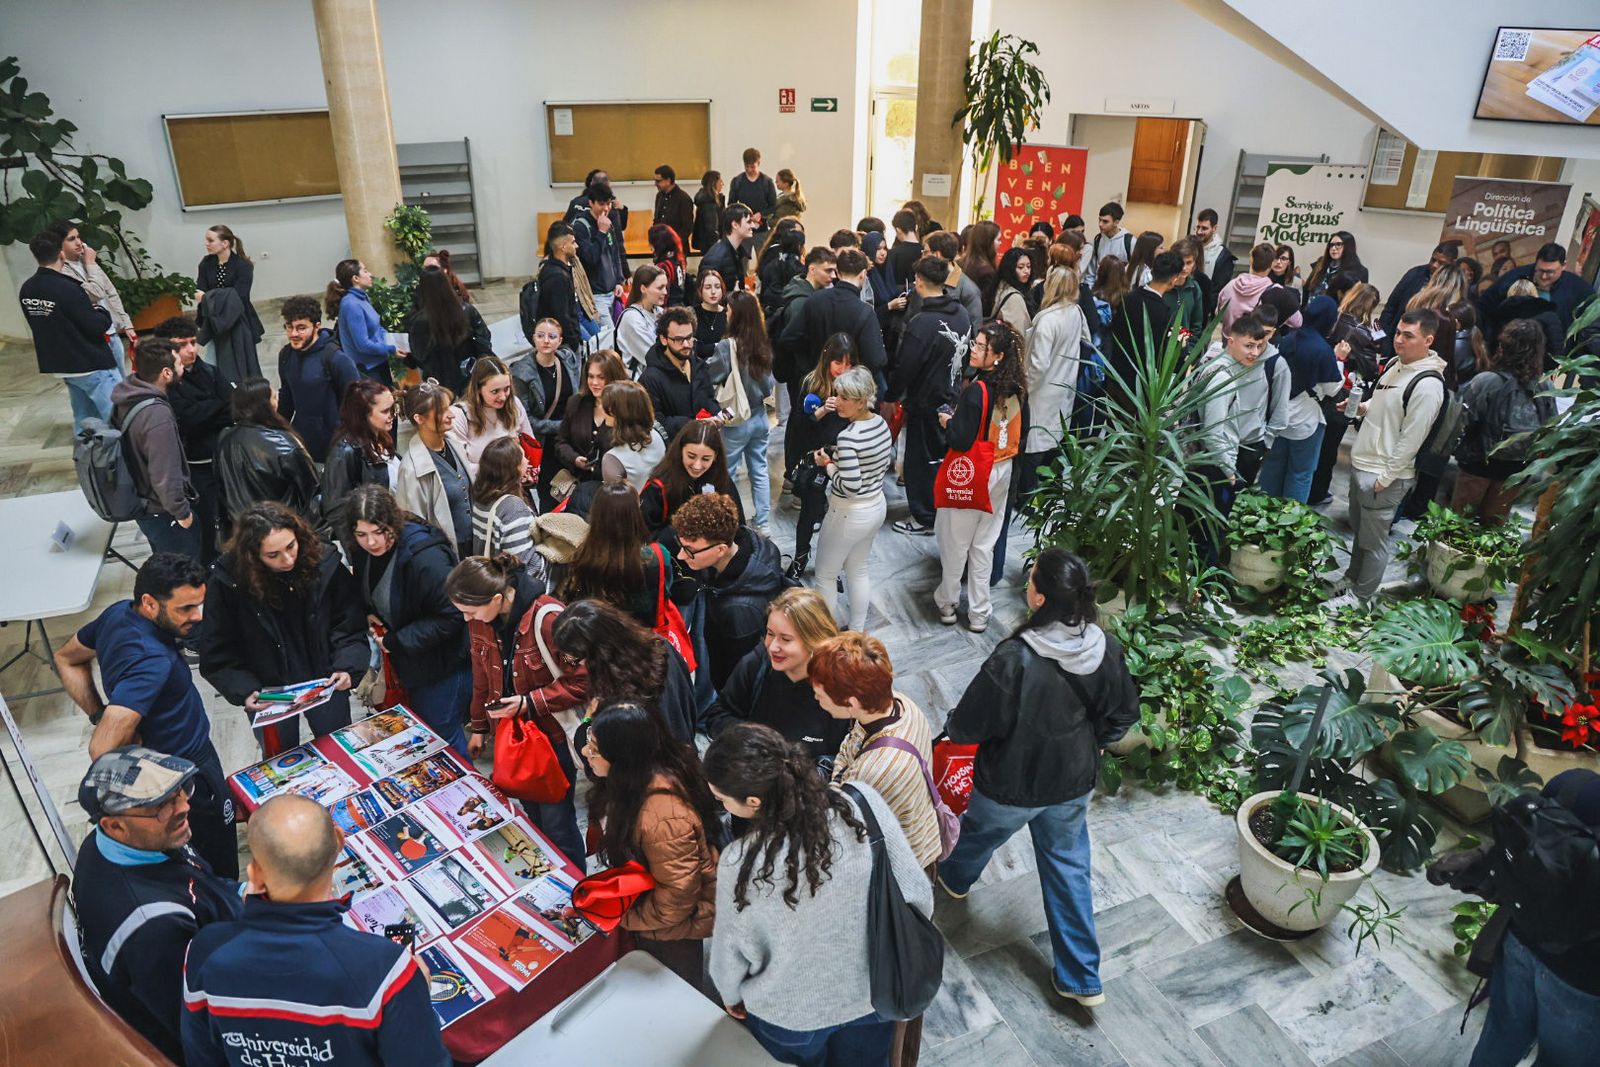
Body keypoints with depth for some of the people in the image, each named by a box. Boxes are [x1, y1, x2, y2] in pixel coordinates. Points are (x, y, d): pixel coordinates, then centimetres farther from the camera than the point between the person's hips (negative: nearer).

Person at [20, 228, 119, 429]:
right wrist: (102, 313, 4)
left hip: (62, 365, 8)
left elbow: (42, 324, 16)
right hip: (92, 365, -8)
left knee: (83, 421, 16)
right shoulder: (67, 288, -21)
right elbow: (97, 327, -17)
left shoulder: (26, 290, 4)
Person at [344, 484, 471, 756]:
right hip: (408, 662, 8)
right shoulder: (362, 551, -5)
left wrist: (396, 642, -23)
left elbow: (451, 616, -28)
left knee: (442, 735, 5)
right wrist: (370, 615, -6)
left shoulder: (426, 557, -31)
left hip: (444, 664, -8)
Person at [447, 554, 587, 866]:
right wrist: (479, 727, 17)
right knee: (532, 817, 20)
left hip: (554, 733, -6)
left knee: (556, 824, 4)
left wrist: (529, 702, -25)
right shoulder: (481, 620, -6)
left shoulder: (547, 618, -28)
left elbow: (581, 682, -22)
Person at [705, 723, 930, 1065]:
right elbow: (919, 896, -14)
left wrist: (730, 995, 8)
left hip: (790, 1016, -2)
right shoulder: (864, 803, -28)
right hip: (873, 993, 2)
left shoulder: (740, 864, -34)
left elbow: (731, 952, -14)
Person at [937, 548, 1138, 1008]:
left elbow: (968, 727, -23)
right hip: (1075, 782, 4)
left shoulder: (1014, 659, -34)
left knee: (979, 832, 28)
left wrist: (952, 726, 1)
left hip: (1011, 785, -4)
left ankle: (954, 877, 61)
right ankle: (1082, 978, 30)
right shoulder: (1106, 648, -16)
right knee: (1069, 865, 22)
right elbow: (1125, 712, 0)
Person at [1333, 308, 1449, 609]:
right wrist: (1364, 407, 7)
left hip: (1383, 476, -9)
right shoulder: (1397, 364, 7)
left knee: (1374, 539, 6)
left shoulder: (1427, 384, -22)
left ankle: (1361, 596, 19)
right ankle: (1352, 576, 42)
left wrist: (1385, 478, -18)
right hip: (1361, 464, 9)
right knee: (1359, 528, 24)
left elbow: (1411, 440, -21)